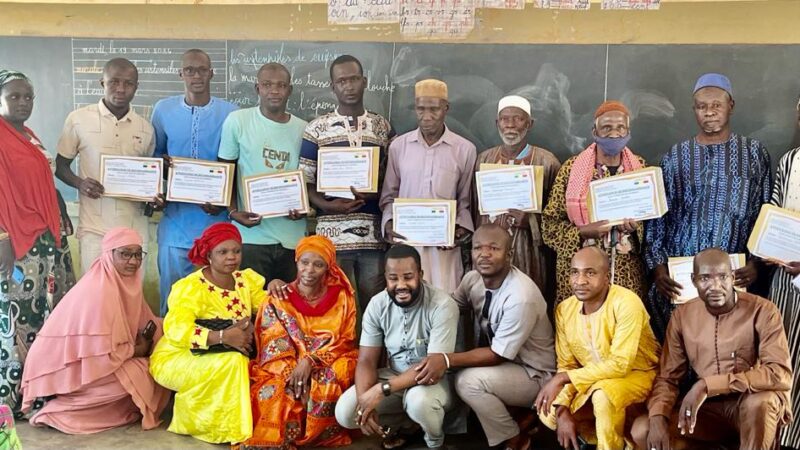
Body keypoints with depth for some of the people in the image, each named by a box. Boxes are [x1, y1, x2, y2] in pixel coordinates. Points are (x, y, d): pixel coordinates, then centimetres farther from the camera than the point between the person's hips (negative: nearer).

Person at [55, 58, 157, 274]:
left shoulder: (145, 128, 7)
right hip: (94, 228, -2)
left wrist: (153, 197, -4)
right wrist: (79, 183, -14)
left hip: (135, 229, 3)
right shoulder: (79, 119, -2)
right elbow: (60, 165, 6)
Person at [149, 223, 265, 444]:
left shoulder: (246, 279, 4)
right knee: (232, 362, -31)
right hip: (177, 359, -7)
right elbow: (176, 330, -31)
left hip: (228, 360, 7)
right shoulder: (190, 287, -18)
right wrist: (223, 336, -38)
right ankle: (225, 429, -17)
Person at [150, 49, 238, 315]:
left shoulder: (230, 113, 0)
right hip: (175, 222, 1)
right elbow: (153, 154, 16)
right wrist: (161, 163, -8)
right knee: (172, 293, 7)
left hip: (217, 221, -1)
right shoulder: (163, 109, 5)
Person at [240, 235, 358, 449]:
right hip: (285, 368, 0)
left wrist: (310, 360, -19)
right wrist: (292, 372, -25)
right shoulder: (277, 300, 1)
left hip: (329, 365, 1)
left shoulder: (342, 298, 2)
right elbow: (273, 347, -6)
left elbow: (345, 341, -3)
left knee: (328, 382, -33)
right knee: (276, 390, -32)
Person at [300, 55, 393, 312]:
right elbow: (305, 181, 4)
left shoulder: (382, 127, 10)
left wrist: (374, 194, -8)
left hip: (373, 235, 2)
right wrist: (326, 205, -14)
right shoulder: (317, 129, 5)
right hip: (332, 235, -1)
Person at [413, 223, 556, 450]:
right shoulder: (473, 279, -9)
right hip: (500, 364, 8)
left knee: (469, 380, -28)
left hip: (533, 374, -8)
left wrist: (447, 360, -34)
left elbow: (498, 355, -26)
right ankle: (519, 414, 7)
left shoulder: (521, 296, -31)